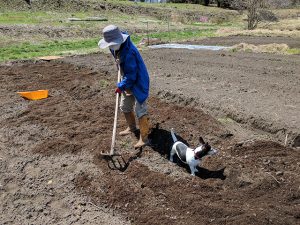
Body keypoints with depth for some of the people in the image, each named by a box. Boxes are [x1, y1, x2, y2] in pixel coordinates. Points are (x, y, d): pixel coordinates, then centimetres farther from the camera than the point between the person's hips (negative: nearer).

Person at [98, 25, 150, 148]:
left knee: (140, 110, -7)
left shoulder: (129, 53, -32)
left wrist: (121, 86, -21)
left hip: (138, 84, -10)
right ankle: (132, 127, 42)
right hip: (128, 84, 10)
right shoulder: (117, 48, -4)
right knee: (125, 107, 21)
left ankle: (144, 138, 1)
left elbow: (131, 75, -28)